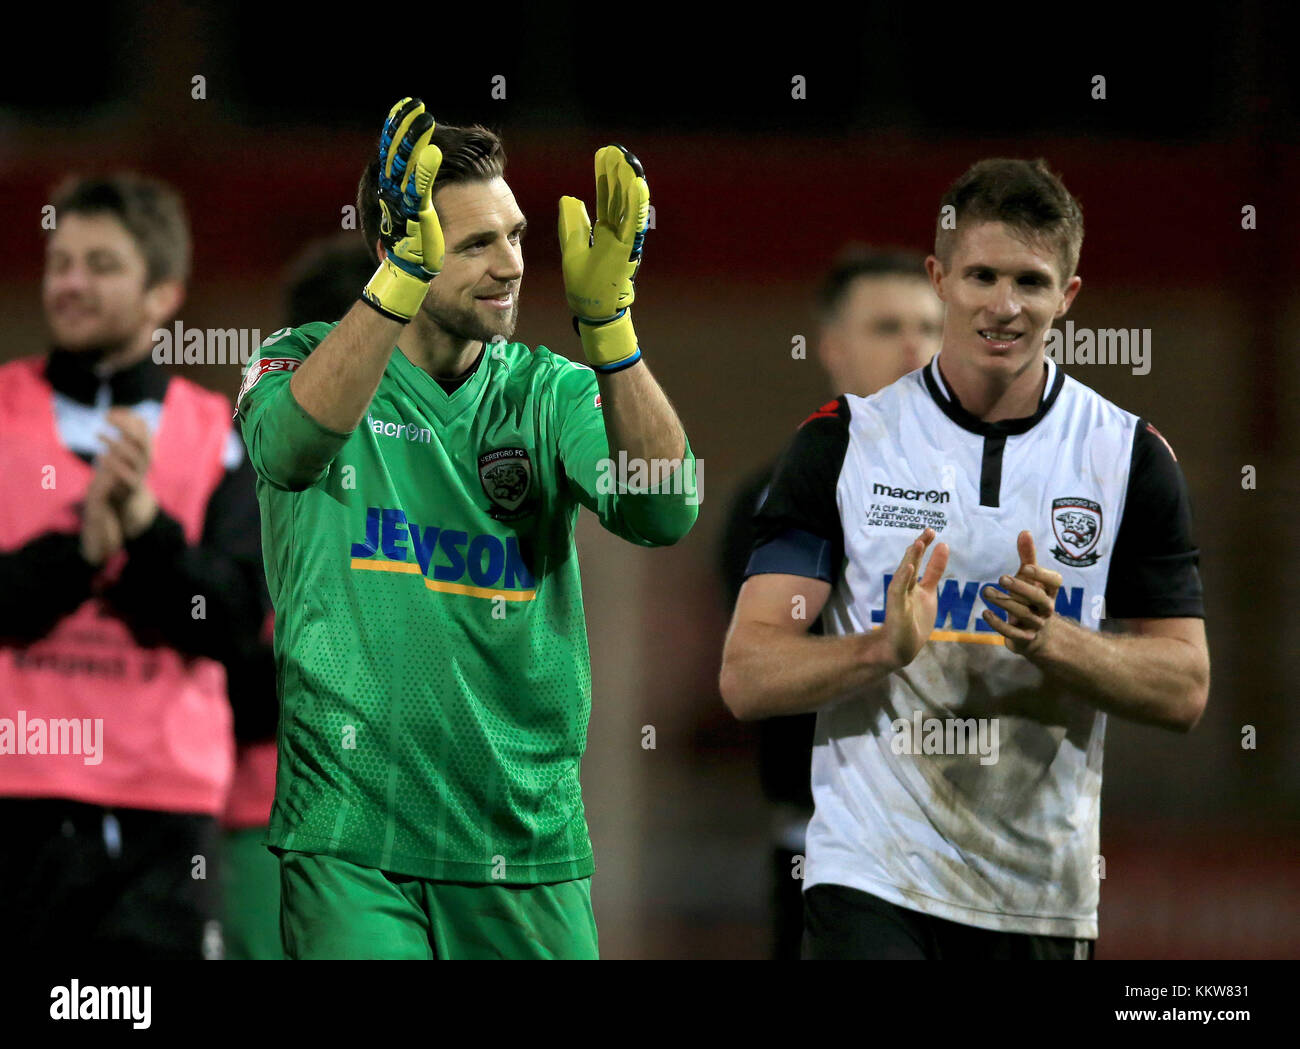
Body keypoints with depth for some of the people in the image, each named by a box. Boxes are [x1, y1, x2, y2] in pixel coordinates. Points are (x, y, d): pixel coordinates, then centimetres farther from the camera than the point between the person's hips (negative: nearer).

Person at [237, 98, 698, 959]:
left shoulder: (548, 391, 8)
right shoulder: (306, 362, 1)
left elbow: (666, 514, -11)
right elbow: (296, 441, -24)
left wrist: (607, 317, -23)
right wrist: (403, 278, -36)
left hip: (527, 833, 3)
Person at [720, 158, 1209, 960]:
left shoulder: (1132, 456, 5)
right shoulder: (842, 442, 1)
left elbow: (1184, 690, 3)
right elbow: (748, 675, -5)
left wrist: (1053, 640, -15)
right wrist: (885, 648, -23)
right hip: (870, 886, -2)